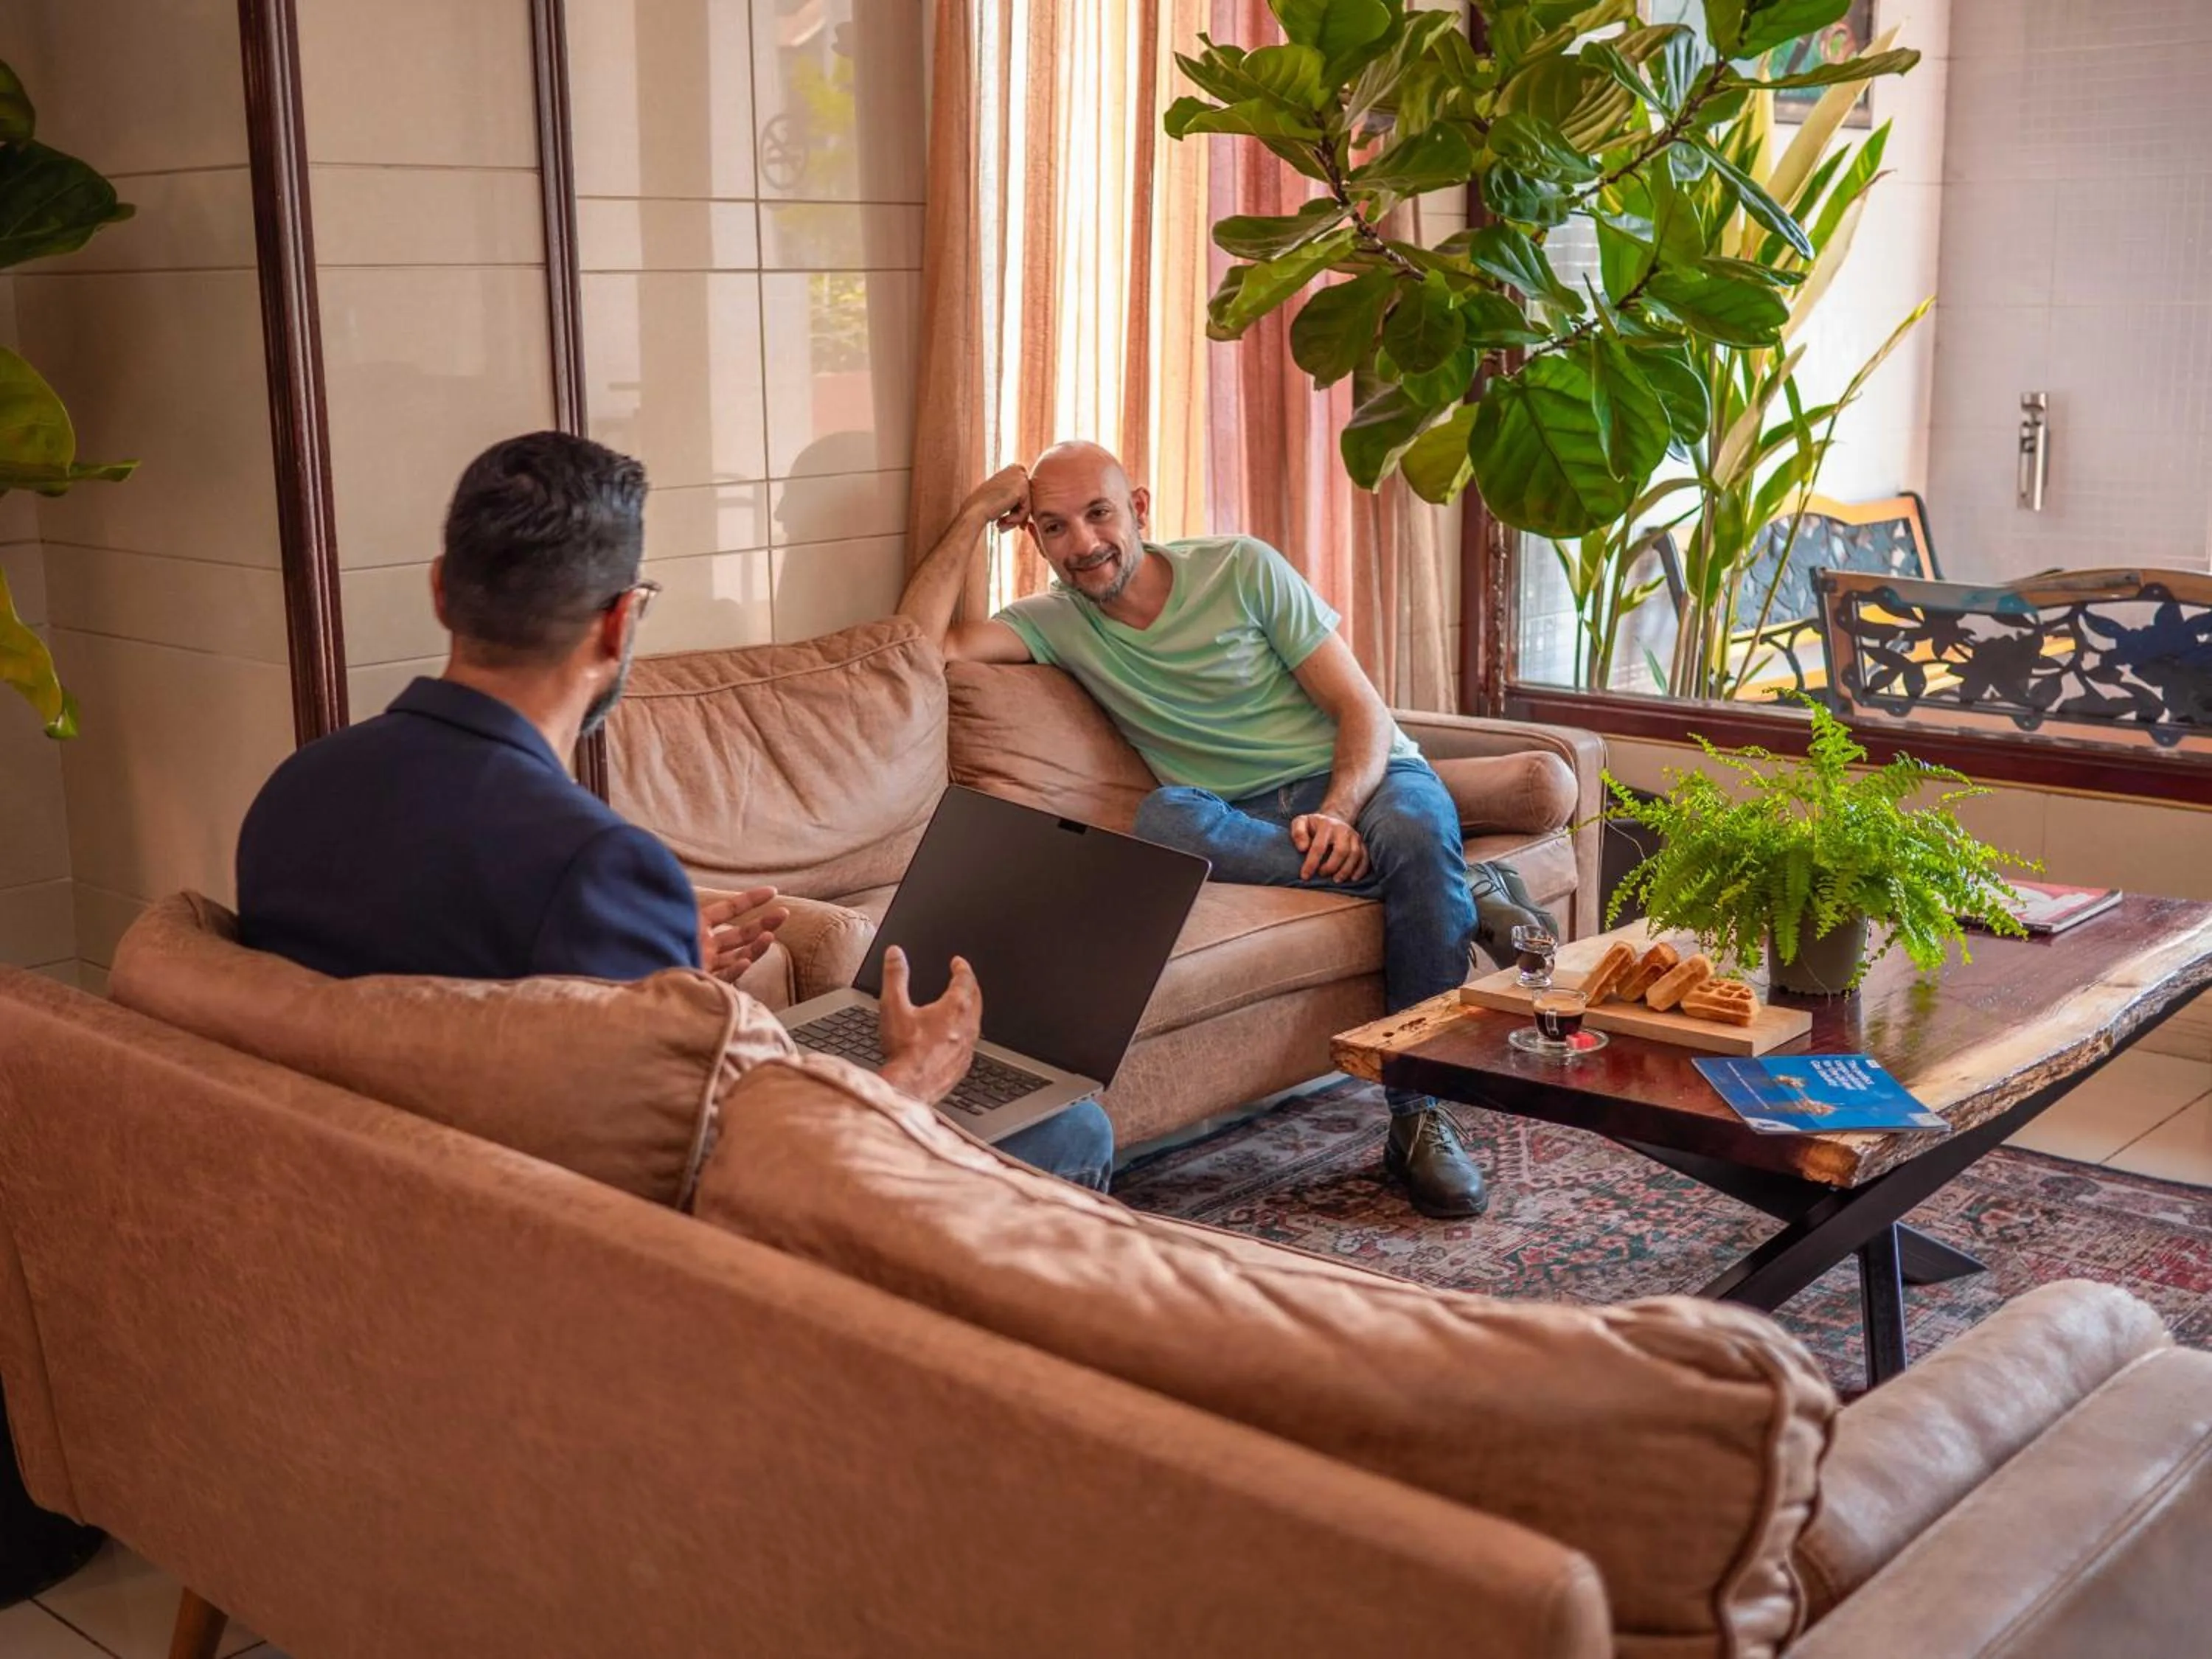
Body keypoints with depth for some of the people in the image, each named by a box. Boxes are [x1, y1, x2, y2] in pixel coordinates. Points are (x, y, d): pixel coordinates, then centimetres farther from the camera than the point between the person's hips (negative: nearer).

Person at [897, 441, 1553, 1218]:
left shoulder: (1241, 568, 1)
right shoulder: (1057, 623, 10)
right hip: (1244, 818, 2)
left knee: (1417, 835, -37)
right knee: (1164, 816, -34)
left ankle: (1418, 1120, -26)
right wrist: (977, 511, -4)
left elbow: (1362, 709, -3)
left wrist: (1338, 813, -22)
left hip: (1361, 777, -1)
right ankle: (1463, 890, -23)